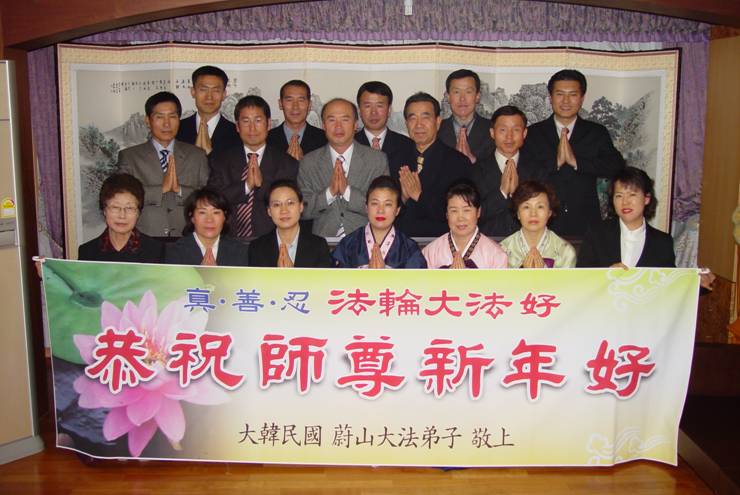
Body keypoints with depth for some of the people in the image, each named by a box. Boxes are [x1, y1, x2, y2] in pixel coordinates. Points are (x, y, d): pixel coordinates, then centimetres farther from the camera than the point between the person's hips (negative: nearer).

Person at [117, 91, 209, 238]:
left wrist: (179, 189, -8)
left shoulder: (197, 155, 12)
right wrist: (161, 188, -10)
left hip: (185, 237, 1)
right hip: (144, 235, -1)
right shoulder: (129, 156, 9)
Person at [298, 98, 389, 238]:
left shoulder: (378, 159, 4)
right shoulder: (308, 163, 9)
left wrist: (348, 191, -11)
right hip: (323, 241, 0)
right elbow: (302, 211, 5)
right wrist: (330, 192, -10)